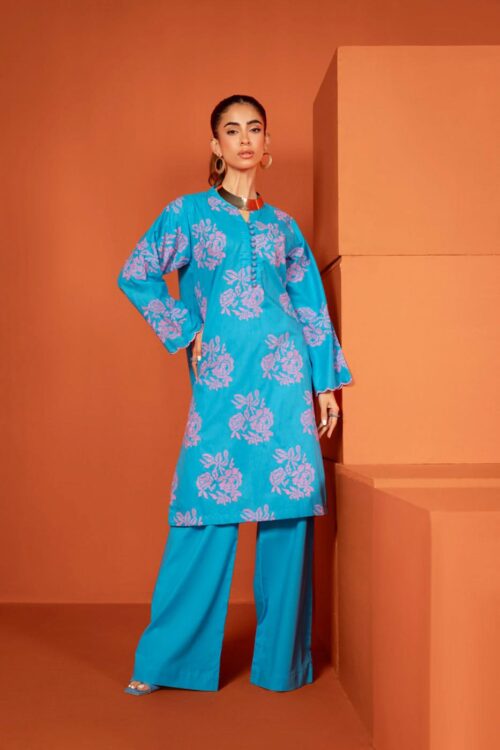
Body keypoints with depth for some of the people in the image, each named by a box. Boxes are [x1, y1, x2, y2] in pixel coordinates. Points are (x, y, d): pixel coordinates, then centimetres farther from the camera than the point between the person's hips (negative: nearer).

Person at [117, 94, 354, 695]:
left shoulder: (283, 225, 15)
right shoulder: (189, 212, 9)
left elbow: (313, 307, 15)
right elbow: (135, 275, 4)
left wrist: (329, 383, 11)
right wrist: (186, 331, -1)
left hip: (285, 376, 2)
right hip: (221, 377, -2)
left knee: (289, 509, 1)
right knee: (208, 511, -3)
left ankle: (281, 657, 16)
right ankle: (167, 657, 11)